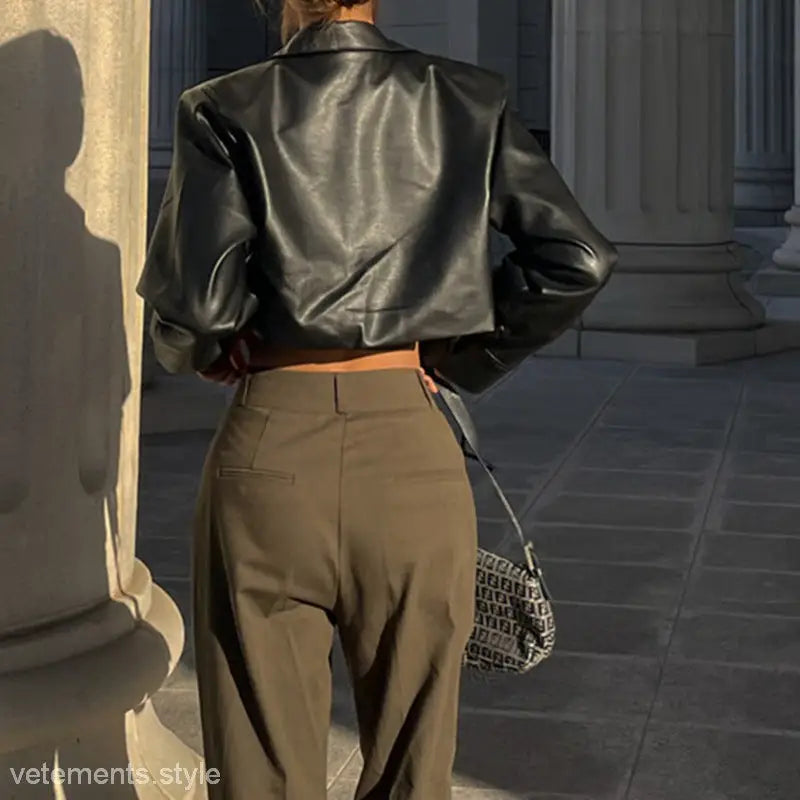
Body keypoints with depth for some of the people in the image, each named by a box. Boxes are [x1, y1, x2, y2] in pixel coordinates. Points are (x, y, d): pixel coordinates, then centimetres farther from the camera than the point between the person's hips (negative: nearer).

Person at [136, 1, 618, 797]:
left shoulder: (224, 111, -2)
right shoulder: (466, 103, 4)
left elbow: (196, 299, -12)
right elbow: (578, 257, -2)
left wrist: (201, 352, 10)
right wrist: (462, 359, 8)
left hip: (271, 447, -1)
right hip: (411, 450, 2)